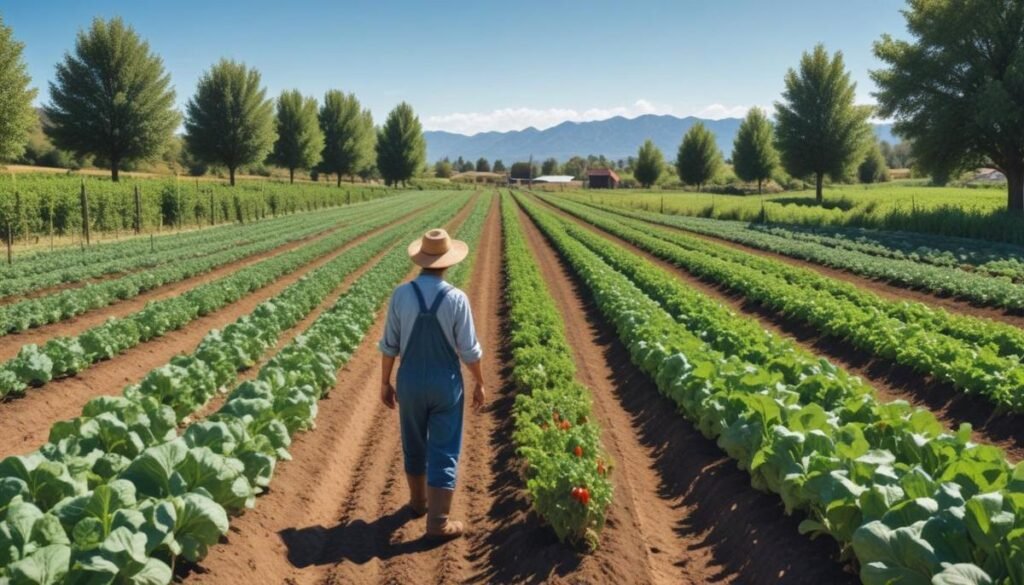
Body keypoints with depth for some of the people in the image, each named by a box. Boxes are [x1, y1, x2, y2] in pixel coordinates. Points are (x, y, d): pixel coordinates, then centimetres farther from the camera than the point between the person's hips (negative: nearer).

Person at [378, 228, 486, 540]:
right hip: (446, 383, -2)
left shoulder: (401, 294, -11)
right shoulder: (457, 298, -16)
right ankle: (438, 522, 7)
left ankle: (419, 501, 40)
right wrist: (480, 384, 4)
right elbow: (469, 350, -11)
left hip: (410, 381, 2)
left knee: (415, 444, 22)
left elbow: (389, 345, -5)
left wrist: (385, 383, 8)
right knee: (444, 452, 6)